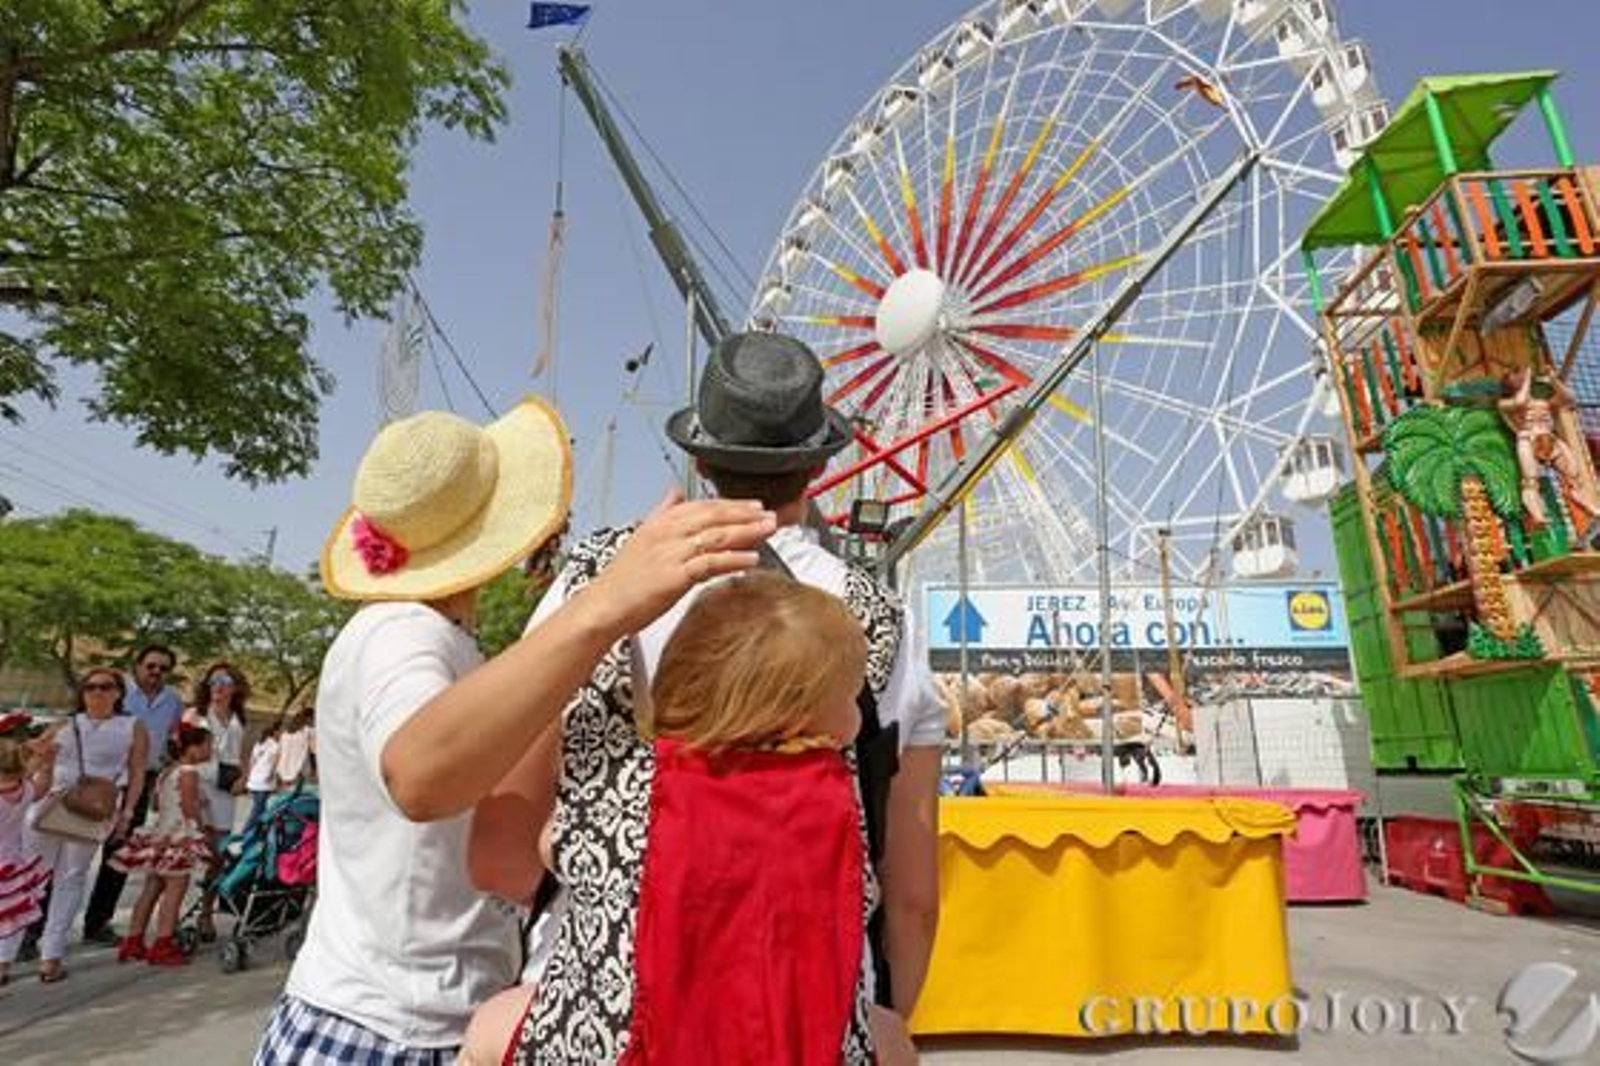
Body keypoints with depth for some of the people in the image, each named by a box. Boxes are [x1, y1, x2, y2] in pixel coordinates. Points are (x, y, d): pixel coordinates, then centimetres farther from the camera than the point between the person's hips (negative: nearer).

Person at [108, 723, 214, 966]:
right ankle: (162, 946, -3)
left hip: (160, 835, 9)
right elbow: (190, 808, -18)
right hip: (180, 837, -9)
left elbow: (156, 805, 19)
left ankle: (132, 943, 22)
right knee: (174, 891, -4)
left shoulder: (166, 772, 14)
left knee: (151, 890, 15)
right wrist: (202, 828, -7)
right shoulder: (188, 772, -14)